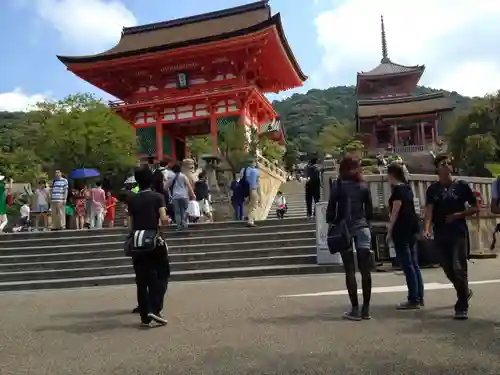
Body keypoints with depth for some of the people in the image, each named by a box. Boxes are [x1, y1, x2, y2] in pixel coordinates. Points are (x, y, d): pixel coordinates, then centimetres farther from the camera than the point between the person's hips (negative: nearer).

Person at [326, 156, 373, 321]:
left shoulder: (338, 186, -2)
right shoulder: (363, 186, 7)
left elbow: (331, 209, -6)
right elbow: (370, 211, 8)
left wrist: (332, 224, 8)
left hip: (344, 230, -2)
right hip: (362, 229, 3)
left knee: (350, 271, 0)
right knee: (365, 270, 4)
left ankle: (355, 309, 1)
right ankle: (366, 309, 9)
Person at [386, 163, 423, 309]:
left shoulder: (397, 189, -11)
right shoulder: (407, 188, 15)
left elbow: (396, 212, -15)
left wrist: (389, 231, -11)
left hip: (402, 230, -9)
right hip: (411, 228, 9)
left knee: (407, 265, -6)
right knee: (414, 264, 12)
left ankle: (413, 300, -4)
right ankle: (419, 297, 17)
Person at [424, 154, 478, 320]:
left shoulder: (462, 186, 1)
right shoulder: (432, 189, 4)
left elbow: (475, 208, 6)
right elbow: (429, 210, -8)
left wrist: (459, 215, -11)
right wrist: (427, 228, -25)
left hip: (459, 233, -3)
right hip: (441, 235, 3)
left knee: (459, 268, -11)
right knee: (448, 269, 12)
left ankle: (462, 307, -2)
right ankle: (465, 292, 40)